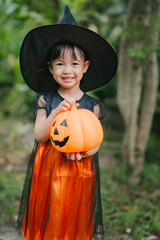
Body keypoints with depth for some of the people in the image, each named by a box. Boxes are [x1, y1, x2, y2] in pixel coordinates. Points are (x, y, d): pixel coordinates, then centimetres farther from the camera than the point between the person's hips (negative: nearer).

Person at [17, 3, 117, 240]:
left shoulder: (92, 105, -2)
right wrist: (56, 112, -24)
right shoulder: (46, 100, -1)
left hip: (80, 171, 0)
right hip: (48, 171, 0)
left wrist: (84, 150, -23)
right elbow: (39, 135, -8)